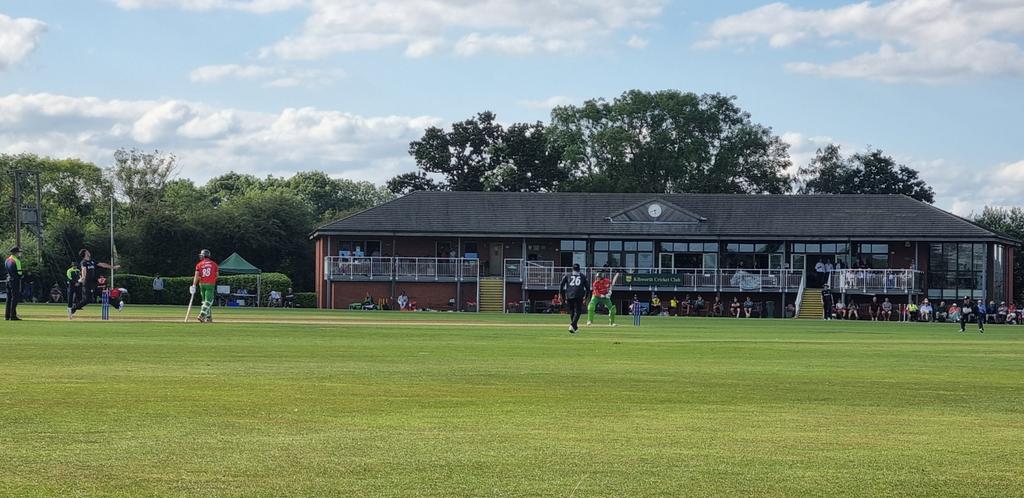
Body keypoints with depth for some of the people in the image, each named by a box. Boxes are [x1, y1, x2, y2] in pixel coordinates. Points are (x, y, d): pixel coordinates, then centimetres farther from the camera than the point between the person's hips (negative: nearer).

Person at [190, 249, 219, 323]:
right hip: (211, 284, -2)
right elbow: (217, 275, 2)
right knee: (208, 301, -5)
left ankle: (209, 317, 16)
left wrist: (194, 285, -12)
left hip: (202, 284, 2)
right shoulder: (214, 264, 3)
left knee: (205, 301, 13)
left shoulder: (199, 264, 2)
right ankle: (201, 316, -21)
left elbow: (196, 275, -7)